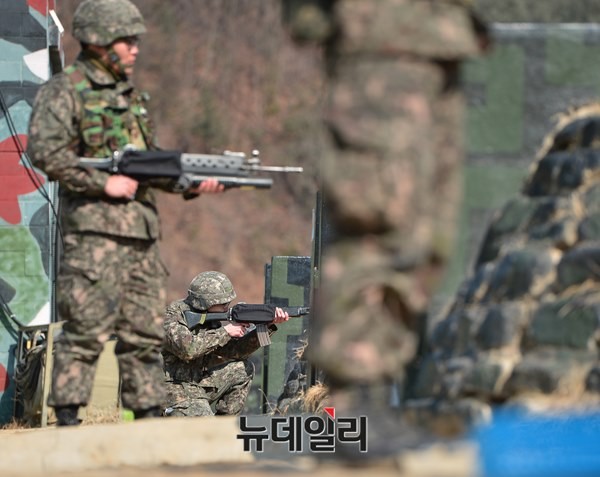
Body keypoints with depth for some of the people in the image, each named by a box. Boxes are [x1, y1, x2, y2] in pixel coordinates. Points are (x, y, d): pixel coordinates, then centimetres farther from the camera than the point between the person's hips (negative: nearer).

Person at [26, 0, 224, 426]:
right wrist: (104, 183, -17)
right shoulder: (65, 90, -5)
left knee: (145, 333, 8)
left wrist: (190, 183, 7)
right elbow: (45, 151, -16)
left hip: (142, 229, 8)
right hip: (94, 229, -8)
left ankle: (149, 416, 12)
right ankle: (67, 419, -6)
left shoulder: (132, 96, 19)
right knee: (86, 329, -9)